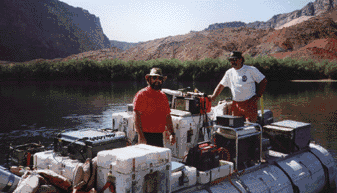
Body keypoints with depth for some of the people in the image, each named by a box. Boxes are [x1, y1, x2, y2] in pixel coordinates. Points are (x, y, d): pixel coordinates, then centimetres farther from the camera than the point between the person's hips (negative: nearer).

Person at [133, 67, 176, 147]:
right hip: (146, 136, -7)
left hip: (159, 136, 7)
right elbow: (136, 116, -13)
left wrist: (172, 133, 14)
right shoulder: (142, 94, -6)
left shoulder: (163, 96, 15)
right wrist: (141, 136, -18)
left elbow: (167, 116, 20)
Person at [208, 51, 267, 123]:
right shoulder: (229, 73, 12)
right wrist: (214, 96, 1)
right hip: (236, 105, 5)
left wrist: (257, 96, -6)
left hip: (249, 103, -4)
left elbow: (263, 81, 0)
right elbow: (221, 85, 16)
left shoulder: (251, 70, -2)